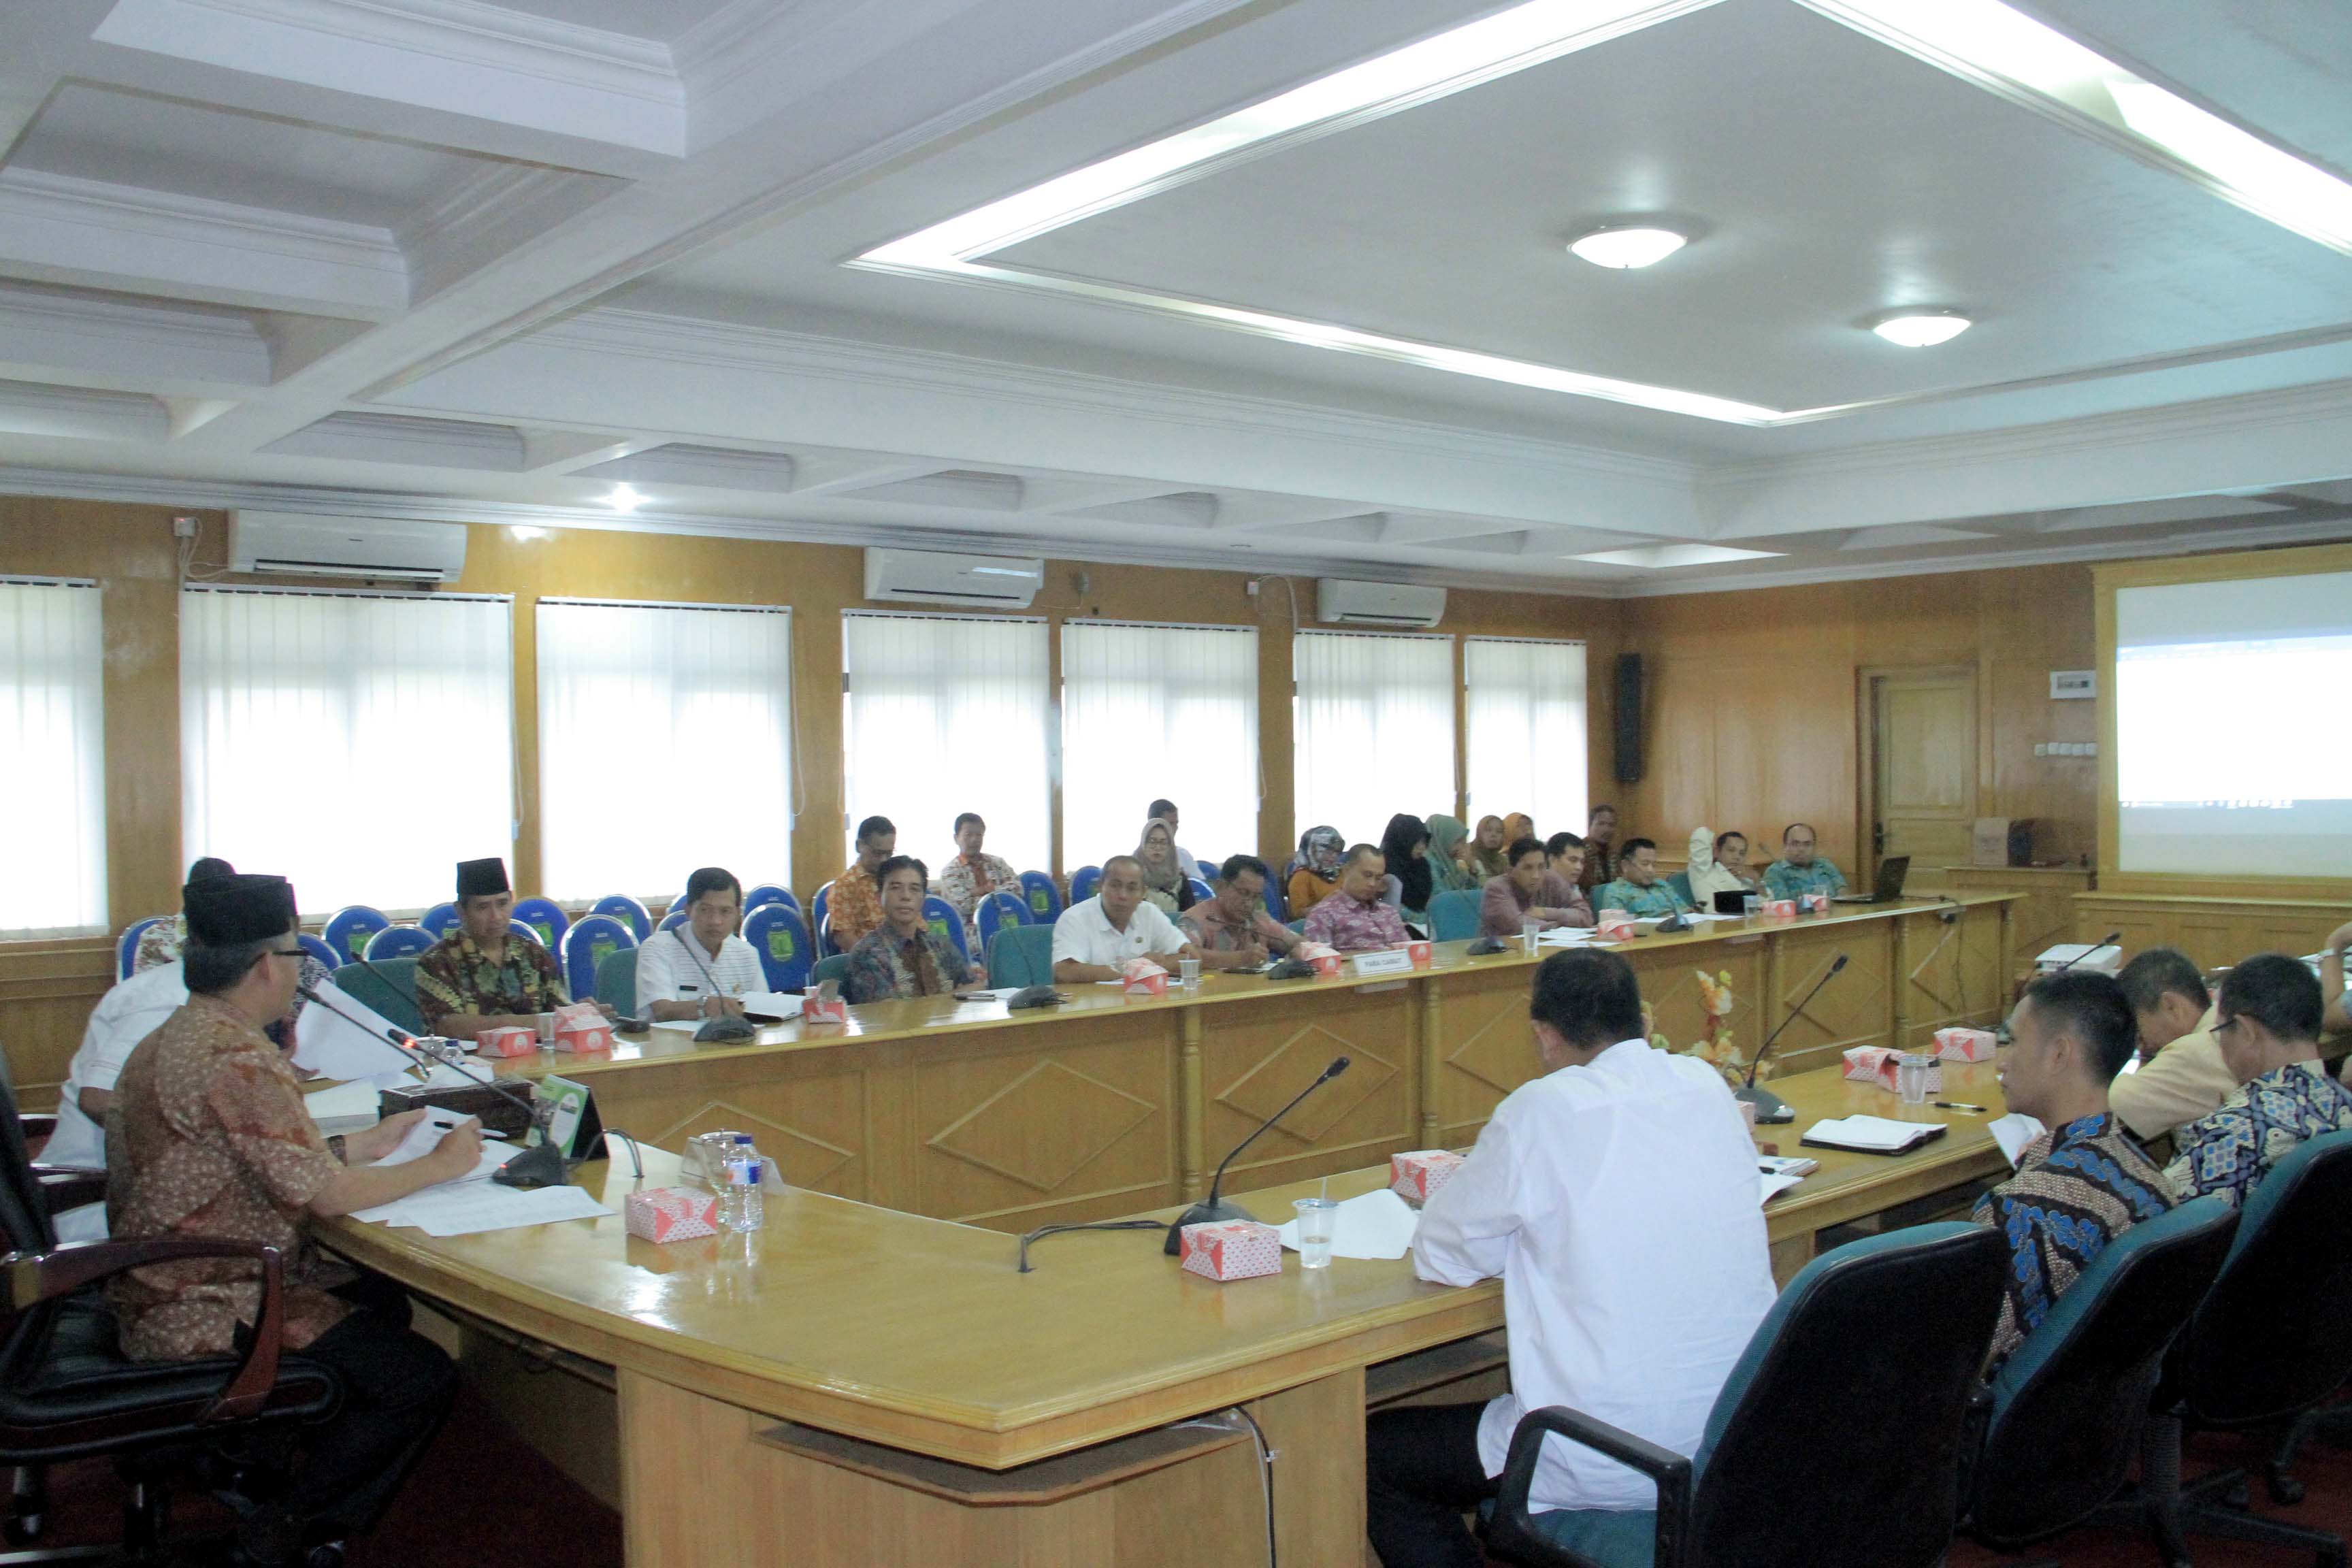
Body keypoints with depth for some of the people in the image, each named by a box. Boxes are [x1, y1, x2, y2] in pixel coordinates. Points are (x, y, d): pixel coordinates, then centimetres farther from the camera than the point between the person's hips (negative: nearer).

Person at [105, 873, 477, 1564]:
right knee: (422, 1379, -8)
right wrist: (438, 1165, -9)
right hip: (206, 1318, -11)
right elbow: (326, 1195, -23)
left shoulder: (173, 1040, 7)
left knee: (384, 1302, 23)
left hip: (160, 1291, 11)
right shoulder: (238, 1061, -26)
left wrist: (368, 1142, 14)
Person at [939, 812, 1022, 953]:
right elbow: (963, 906, -9)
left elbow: (1017, 889, 3)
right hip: (970, 930, -4)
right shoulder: (949, 871, 4)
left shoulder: (997, 863, 17)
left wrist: (986, 890, -5)